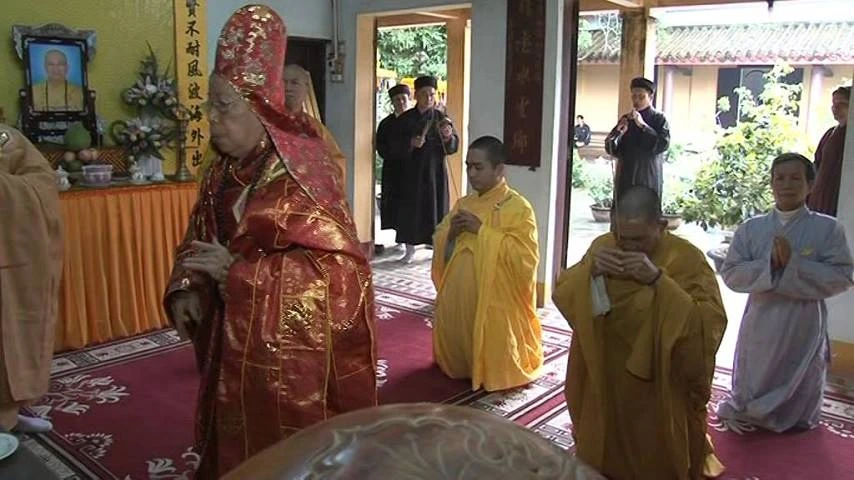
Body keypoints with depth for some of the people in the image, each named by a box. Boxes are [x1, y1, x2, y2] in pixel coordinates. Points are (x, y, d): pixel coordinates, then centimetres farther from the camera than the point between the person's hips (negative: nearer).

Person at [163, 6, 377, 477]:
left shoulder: (302, 171, -18)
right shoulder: (223, 172, 5)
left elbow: (335, 267, -22)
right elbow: (198, 239, 14)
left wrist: (236, 271, -24)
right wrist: (185, 289, -7)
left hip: (291, 351, -7)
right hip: (233, 343, 7)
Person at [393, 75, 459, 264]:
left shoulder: (441, 118, 1)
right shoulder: (405, 119, 0)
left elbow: (453, 147, -5)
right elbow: (395, 147, -2)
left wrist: (449, 137, -26)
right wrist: (410, 143, -20)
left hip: (435, 170, 0)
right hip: (412, 170, 0)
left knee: (436, 207, 2)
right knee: (411, 207, 1)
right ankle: (410, 248, 12)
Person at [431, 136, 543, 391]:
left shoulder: (518, 207, -10)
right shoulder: (463, 203, 11)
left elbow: (524, 256, -21)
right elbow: (440, 245, 14)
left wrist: (482, 231, -21)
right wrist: (451, 232, -9)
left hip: (494, 302, -6)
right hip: (459, 298, 6)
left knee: (494, 362, 1)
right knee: (457, 351, 13)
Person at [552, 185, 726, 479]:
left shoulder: (687, 259, -17)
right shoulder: (603, 245, -4)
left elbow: (712, 324, -25)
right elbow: (561, 294, -3)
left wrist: (659, 280, -33)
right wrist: (589, 270, -23)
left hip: (658, 386, -3)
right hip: (603, 379, 4)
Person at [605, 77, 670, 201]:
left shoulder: (659, 119, 1)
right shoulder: (626, 119, 11)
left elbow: (663, 144, -13)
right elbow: (610, 148, 6)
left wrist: (643, 125, -19)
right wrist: (619, 133, -14)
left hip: (649, 179, -3)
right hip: (625, 178, 3)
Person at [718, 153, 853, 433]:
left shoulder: (828, 228, -6)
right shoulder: (750, 229, -1)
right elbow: (731, 274, -6)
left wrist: (793, 263, -22)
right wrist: (770, 264, -21)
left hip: (804, 330, -1)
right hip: (760, 327, 1)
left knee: (799, 398, 15)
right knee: (751, 391, 15)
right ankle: (748, 416, 40)